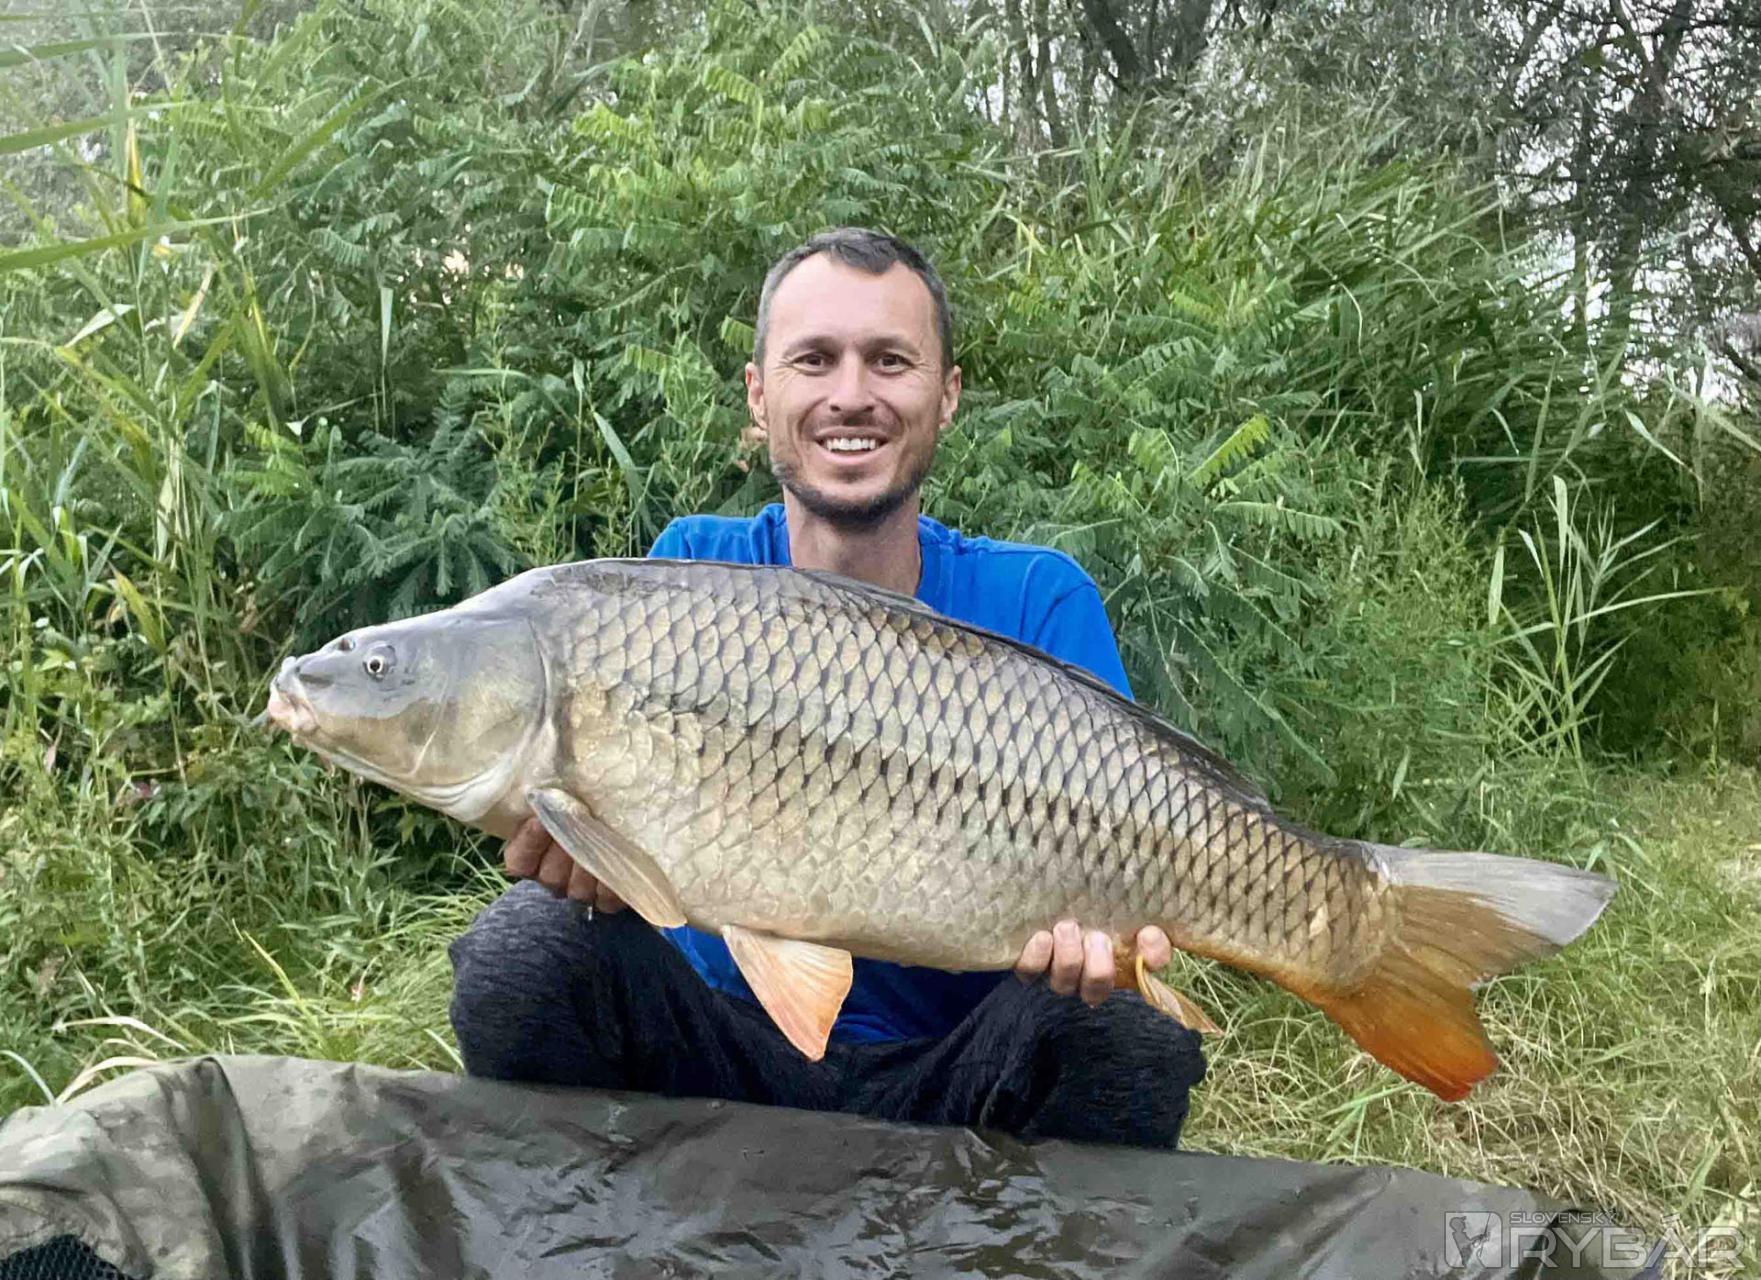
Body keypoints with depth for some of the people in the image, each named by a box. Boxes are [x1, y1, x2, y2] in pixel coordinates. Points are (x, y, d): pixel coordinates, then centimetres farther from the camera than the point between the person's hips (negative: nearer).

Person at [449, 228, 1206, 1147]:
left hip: (952, 1072, 0)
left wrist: (1092, 924, -36)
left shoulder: (1039, 601, -4)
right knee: (525, 942, -25)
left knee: (1125, 1027, -31)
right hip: (726, 1052, 1)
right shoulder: (694, 569, -1)